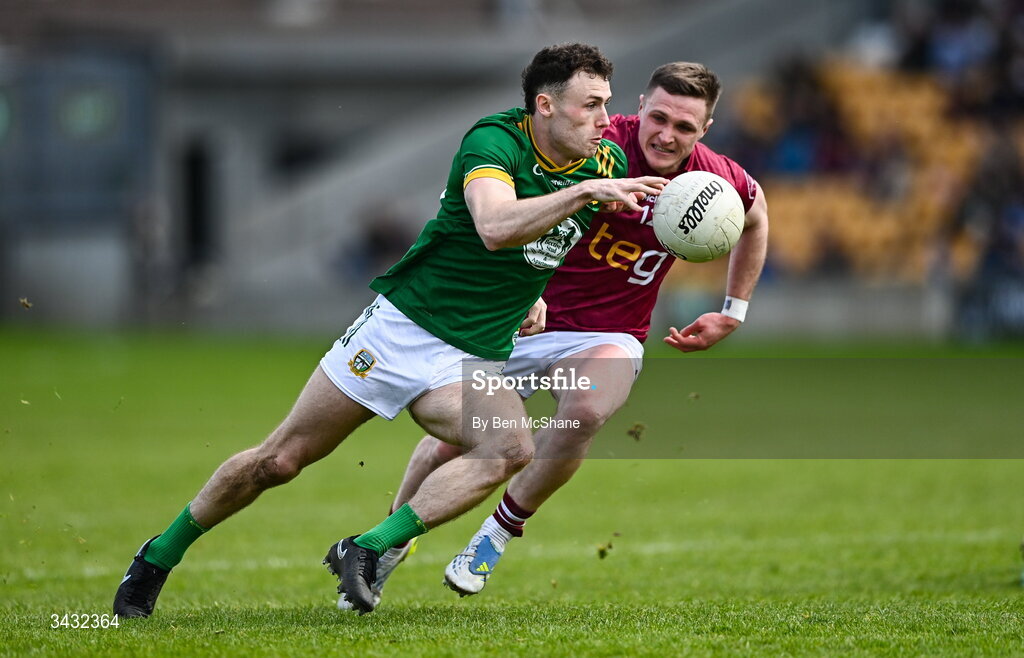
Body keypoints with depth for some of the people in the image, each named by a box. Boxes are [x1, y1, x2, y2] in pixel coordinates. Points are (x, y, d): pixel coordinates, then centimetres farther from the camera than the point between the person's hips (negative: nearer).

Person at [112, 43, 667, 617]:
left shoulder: (607, 162, 1)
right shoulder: (495, 140, -17)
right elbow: (495, 227, -38)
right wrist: (583, 191, -42)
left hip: (478, 356, 5)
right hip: (404, 325, -5)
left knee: (511, 450, -28)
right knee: (282, 458, 1)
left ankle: (368, 550, -23)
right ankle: (158, 557, 21)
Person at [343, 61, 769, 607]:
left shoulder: (715, 182, -10)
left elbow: (755, 214, 16)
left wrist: (733, 314, 16)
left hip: (607, 336, 1)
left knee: (584, 411, -32)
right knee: (450, 442, 1)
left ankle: (502, 529, -7)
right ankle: (387, 546, 33)